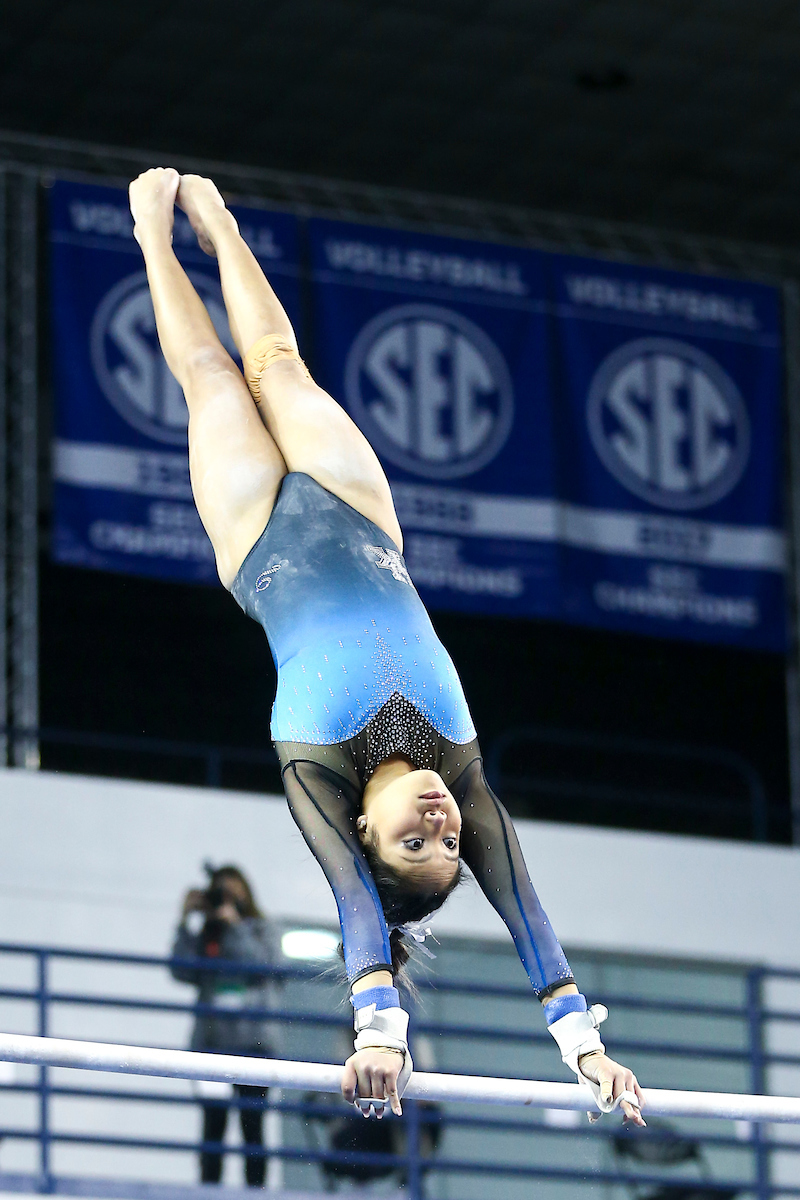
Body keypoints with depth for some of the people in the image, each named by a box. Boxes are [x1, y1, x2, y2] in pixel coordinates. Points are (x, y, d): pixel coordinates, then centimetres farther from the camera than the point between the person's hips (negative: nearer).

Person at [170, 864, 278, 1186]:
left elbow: (260, 963, -8)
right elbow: (181, 972, -1)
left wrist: (234, 925, -5)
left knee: (252, 1125, -3)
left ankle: (255, 1190, -5)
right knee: (213, 1125, 0)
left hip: (250, 1041, -1)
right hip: (211, 1042, 1)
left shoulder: (259, 930, 11)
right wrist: (187, 923, -2)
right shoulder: (203, 935, 12)